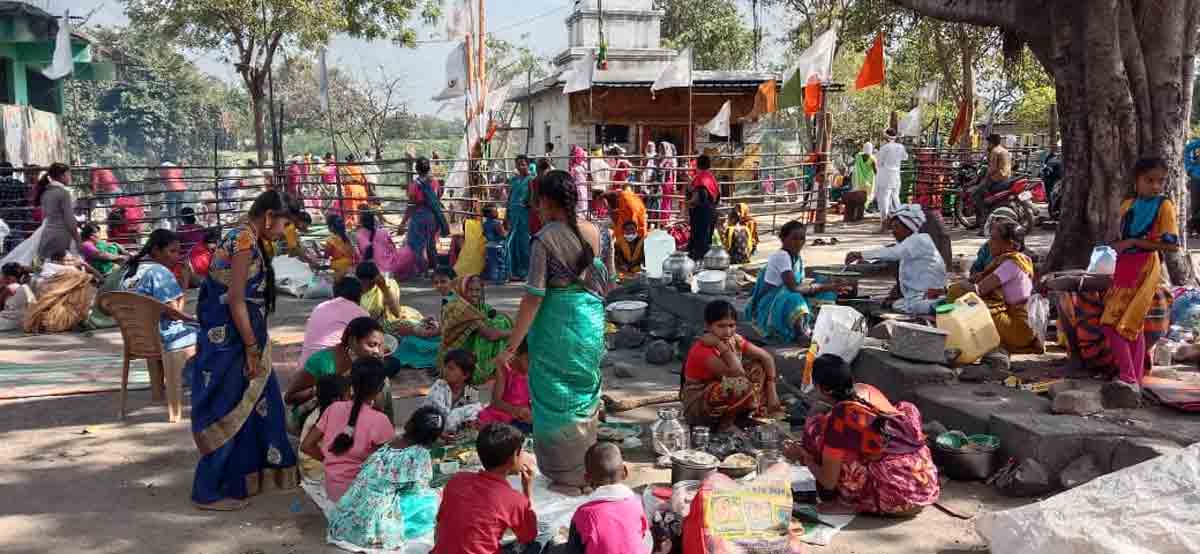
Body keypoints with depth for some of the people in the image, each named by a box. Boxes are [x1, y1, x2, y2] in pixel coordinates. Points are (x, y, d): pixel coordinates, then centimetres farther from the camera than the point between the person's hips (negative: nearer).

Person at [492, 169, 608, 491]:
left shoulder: (545, 238, -16)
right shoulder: (593, 232, 0)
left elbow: (534, 296, -18)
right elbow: (602, 279, 11)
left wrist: (512, 347, -15)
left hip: (556, 324, -6)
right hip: (591, 322, 6)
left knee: (556, 398, 9)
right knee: (584, 395, 20)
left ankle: (566, 478, 19)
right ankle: (587, 473, 33)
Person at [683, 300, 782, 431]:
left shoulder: (735, 339, -5)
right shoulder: (702, 350, -27)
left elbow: (766, 358, 1)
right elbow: (738, 373, -35)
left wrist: (772, 392, -7)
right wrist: (721, 345, -34)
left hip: (721, 394, 8)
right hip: (697, 405, -8)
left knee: (758, 366, 0)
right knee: (742, 385, -33)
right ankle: (725, 423, -11)